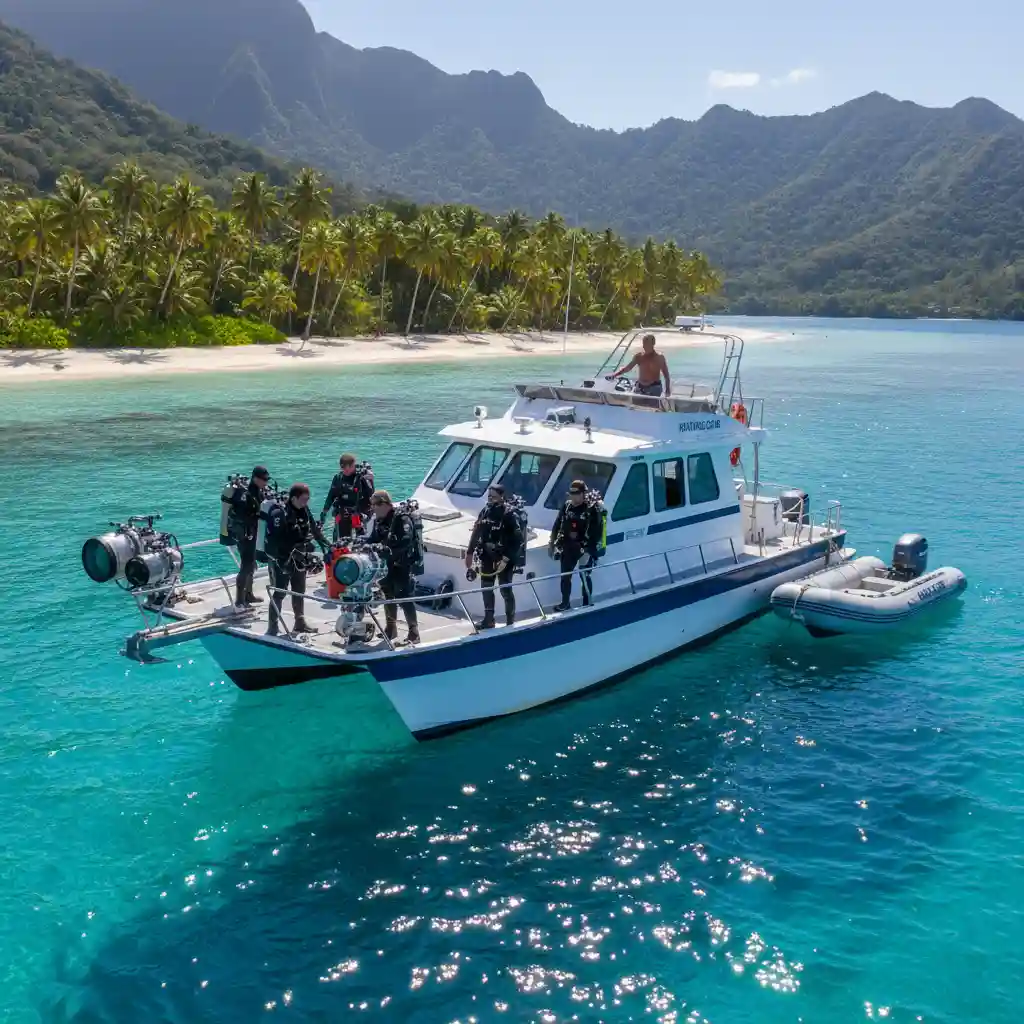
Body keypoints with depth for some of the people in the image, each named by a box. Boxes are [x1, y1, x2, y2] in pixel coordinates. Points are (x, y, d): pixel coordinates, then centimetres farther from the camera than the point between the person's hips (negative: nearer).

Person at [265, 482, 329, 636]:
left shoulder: (304, 510, 0)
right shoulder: (279, 513, -21)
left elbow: (315, 528, 7)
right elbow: (275, 540, -25)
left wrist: (325, 545, -2)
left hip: (298, 558, 7)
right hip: (281, 559, -7)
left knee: (299, 591, 15)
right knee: (279, 592, -4)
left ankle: (300, 622, 27)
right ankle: (273, 626, 2)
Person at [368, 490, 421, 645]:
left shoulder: (401, 519, -17)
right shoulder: (378, 520, 7)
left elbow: (406, 542, -29)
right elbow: (373, 539, 15)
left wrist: (387, 549, -36)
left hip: (402, 565, -8)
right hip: (386, 564, 8)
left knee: (404, 597, -9)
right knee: (387, 596, 17)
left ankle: (414, 633, -3)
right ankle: (390, 629, 31)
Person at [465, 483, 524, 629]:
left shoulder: (510, 515, -15)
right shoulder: (485, 511, 4)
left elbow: (518, 540, -19)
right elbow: (476, 532, 14)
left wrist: (507, 558, -24)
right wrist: (470, 552, 13)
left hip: (503, 559, -6)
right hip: (487, 557, 7)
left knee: (505, 590, 1)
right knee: (486, 589, 13)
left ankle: (510, 622, 13)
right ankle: (488, 620, 25)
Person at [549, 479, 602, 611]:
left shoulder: (591, 509, -12)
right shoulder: (566, 507, 4)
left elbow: (597, 531, -13)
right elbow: (557, 526, 11)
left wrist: (590, 548, -17)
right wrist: (552, 544, 12)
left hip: (585, 548, -5)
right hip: (567, 547, 5)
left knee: (584, 576, 2)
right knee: (565, 576, 11)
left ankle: (587, 604, 15)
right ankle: (565, 603, 25)